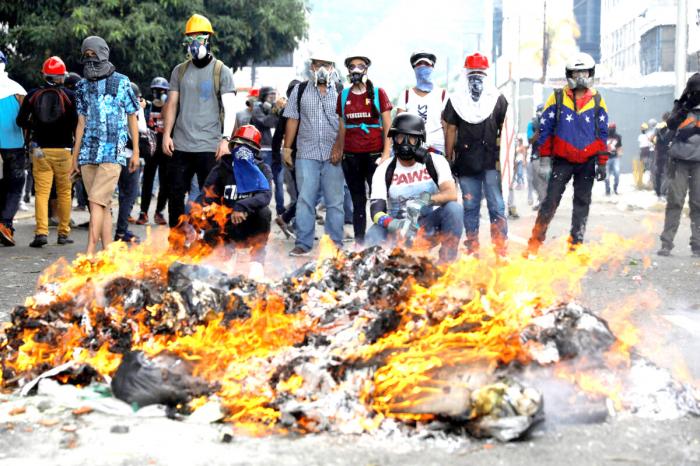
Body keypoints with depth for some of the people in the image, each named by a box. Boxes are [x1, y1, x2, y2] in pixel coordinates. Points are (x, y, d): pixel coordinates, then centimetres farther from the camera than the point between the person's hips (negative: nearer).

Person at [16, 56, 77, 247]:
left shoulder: (33, 95, 3)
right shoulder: (69, 95, -3)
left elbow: (21, 120, 1)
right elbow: (75, 123, -7)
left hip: (40, 150, 1)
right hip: (63, 149, -1)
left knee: (41, 192, 0)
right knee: (64, 193, 9)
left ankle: (41, 232, -13)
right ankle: (64, 233, 12)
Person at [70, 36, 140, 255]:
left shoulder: (121, 82, 1)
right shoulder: (82, 86, 13)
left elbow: (132, 118, 5)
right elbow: (81, 122, 17)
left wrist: (136, 152, 2)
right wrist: (75, 156, 14)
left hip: (113, 152, -5)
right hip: (88, 152, 5)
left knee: (97, 201, -15)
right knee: (103, 204, 5)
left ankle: (90, 253, -19)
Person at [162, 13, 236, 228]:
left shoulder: (222, 71, 0)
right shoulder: (180, 71, 12)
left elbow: (229, 108, -5)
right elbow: (172, 104, 12)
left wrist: (225, 138, -15)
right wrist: (167, 134, 1)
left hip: (209, 146, -4)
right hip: (180, 146, 4)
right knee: (175, 195, 7)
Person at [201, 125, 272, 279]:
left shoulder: (262, 169, -3)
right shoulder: (223, 167, 2)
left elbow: (265, 195, -23)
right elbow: (209, 197, -5)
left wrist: (242, 207, -40)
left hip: (251, 225, -1)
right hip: (228, 226, 1)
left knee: (264, 213, -31)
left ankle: (257, 261, -19)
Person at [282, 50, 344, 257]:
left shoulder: (341, 92, 6)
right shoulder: (300, 90, 9)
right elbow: (292, 120, 10)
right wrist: (287, 147, 6)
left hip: (334, 155, 0)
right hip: (306, 154, 0)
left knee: (334, 201, 4)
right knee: (305, 200, -1)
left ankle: (335, 244, 11)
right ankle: (303, 244, 4)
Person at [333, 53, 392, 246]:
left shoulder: (378, 93, 1)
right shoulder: (343, 96, 11)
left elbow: (387, 126, -1)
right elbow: (342, 127, 15)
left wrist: (386, 153, -10)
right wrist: (338, 150, 6)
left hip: (374, 154, -3)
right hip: (351, 157, 3)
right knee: (358, 201, 7)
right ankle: (359, 242, 11)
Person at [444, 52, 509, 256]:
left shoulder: (498, 99, 6)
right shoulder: (456, 100, 8)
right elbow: (451, 130, 9)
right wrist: (449, 160, 5)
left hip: (492, 162, -2)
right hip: (466, 162, 2)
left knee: (496, 207, -4)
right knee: (470, 207, 7)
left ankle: (501, 250, -1)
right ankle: (472, 249, 13)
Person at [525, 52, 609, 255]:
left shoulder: (597, 101, 6)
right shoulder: (557, 98, 0)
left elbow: (602, 133, 9)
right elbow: (545, 129, 2)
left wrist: (602, 162, 4)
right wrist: (544, 157, -1)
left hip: (587, 162, 2)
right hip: (562, 160, -2)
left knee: (582, 203, 6)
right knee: (550, 201, -8)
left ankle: (575, 244, 14)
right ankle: (534, 243, -4)